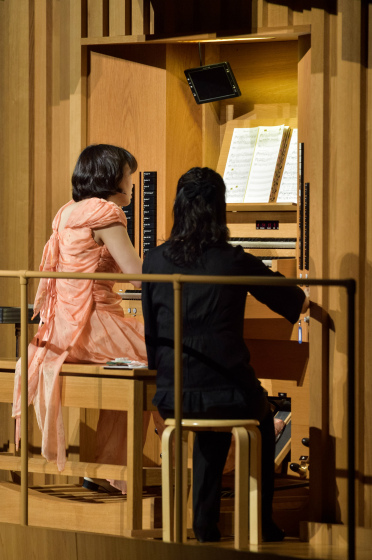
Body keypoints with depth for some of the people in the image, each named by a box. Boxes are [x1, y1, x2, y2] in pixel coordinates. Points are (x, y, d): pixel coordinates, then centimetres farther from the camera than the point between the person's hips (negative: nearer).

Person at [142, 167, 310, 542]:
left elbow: (151, 331, 9)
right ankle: (262, 523, 37)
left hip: (171, 398, 2)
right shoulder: (235, 262, -7)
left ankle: (206, 525, 32)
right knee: (261, 418, 32)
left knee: (213, 425, 36)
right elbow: (294, 302, 10)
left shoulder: (155, 261, -1)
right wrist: (301, 302, 35)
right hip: (226, 394, -2)